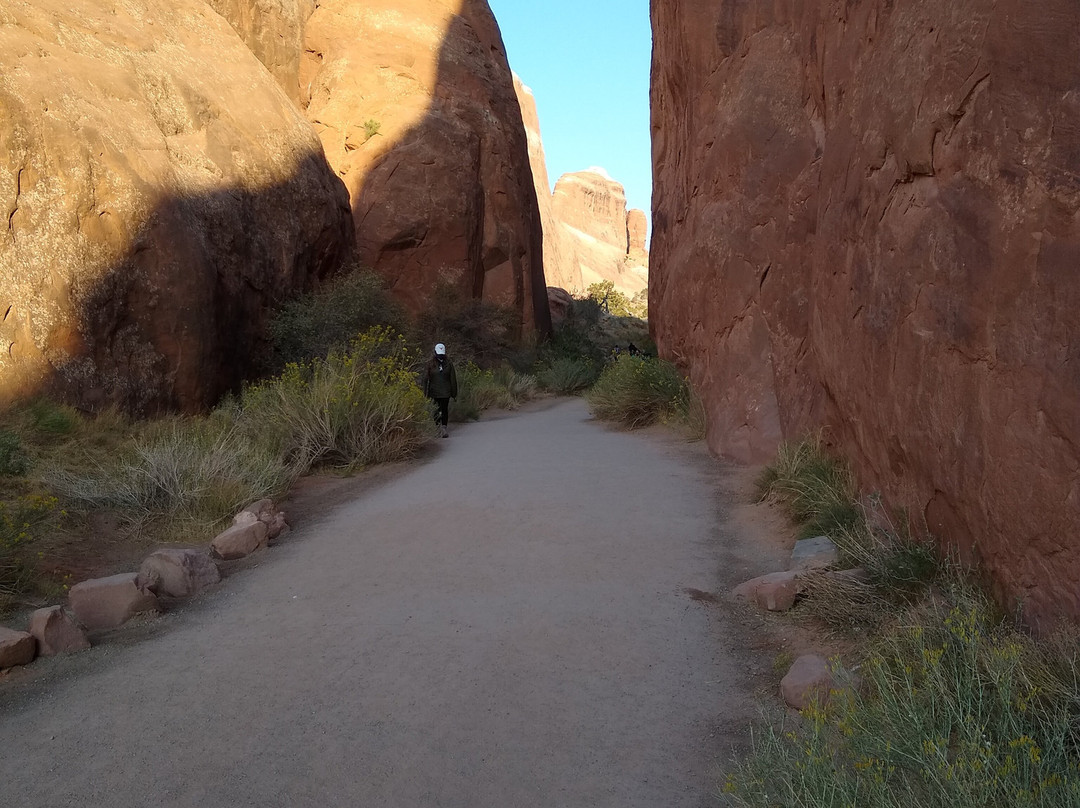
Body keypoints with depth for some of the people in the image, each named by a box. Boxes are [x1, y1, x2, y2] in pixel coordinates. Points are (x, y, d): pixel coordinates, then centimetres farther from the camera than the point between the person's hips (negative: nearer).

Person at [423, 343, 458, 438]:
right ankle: (439, 427, 15)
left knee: (445, 410, -3)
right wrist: (426, 392, -5)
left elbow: (453, 379, 6)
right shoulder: (430, 363, -1)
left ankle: (444, 427, 0)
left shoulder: (448, 363, 2)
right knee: (436, 410, 5)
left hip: (445, 392, 0)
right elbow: (425, 379, -1)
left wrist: (454, 392, 5)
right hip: (434, 391, 0)